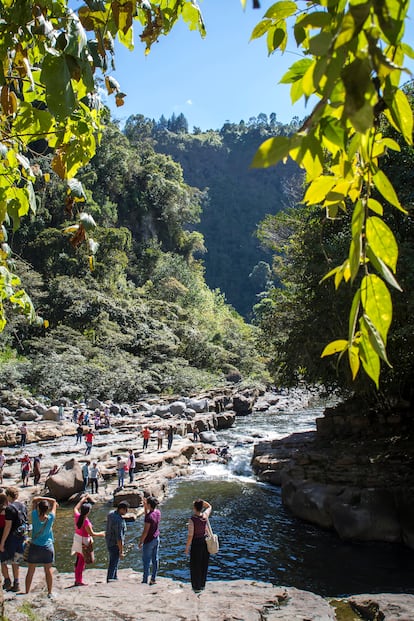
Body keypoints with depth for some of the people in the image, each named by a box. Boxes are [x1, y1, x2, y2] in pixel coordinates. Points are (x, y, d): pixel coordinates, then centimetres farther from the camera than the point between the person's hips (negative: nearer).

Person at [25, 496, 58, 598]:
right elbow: (54, 501, -2)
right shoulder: (50, 518, -14)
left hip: (34, 547, 0)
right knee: (48, 570, 11)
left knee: (30, 571, 11)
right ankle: (50, 593, 19)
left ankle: (27, 592, 19)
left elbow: (34, 500, -1)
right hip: (47, 547, 0)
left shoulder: (35, 516, -14)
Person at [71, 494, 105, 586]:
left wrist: (82, 500, 25)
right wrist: (100, 534, -2)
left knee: (79, 560, 21)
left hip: (76, 537, 8)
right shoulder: (86, 522, -26)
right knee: (82, 561, 3)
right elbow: (91, 534, -19)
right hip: (84, 541, -8)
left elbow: (75, 508, 16)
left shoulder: (77, 516, -6)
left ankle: (77, 579, 30)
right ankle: (79, 581, 10)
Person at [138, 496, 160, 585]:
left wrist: (140, 542, -11)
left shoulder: (149, 516, -24)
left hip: (149, 541, -8)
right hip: (156, 539, 8)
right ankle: (153, 579, 21)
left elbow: (145, 531, -21)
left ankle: (145, 580, 10)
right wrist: (145, 507, 9)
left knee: (146, 561, 3)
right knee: (155, 559, 14)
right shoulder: (158, 512, 0)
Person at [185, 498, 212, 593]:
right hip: (205, 542, 5)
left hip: (196, 543, -5)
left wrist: (187, 547, -7)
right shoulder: (205, 516, -8)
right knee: (204, 565, 18)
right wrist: (202, 501, -1)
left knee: (195, 566, 9)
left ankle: (197, 587, 17)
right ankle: (202, 585, 30)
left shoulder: (192, 520, -22)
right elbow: (209, 506, 14)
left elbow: (190, 536, -18)